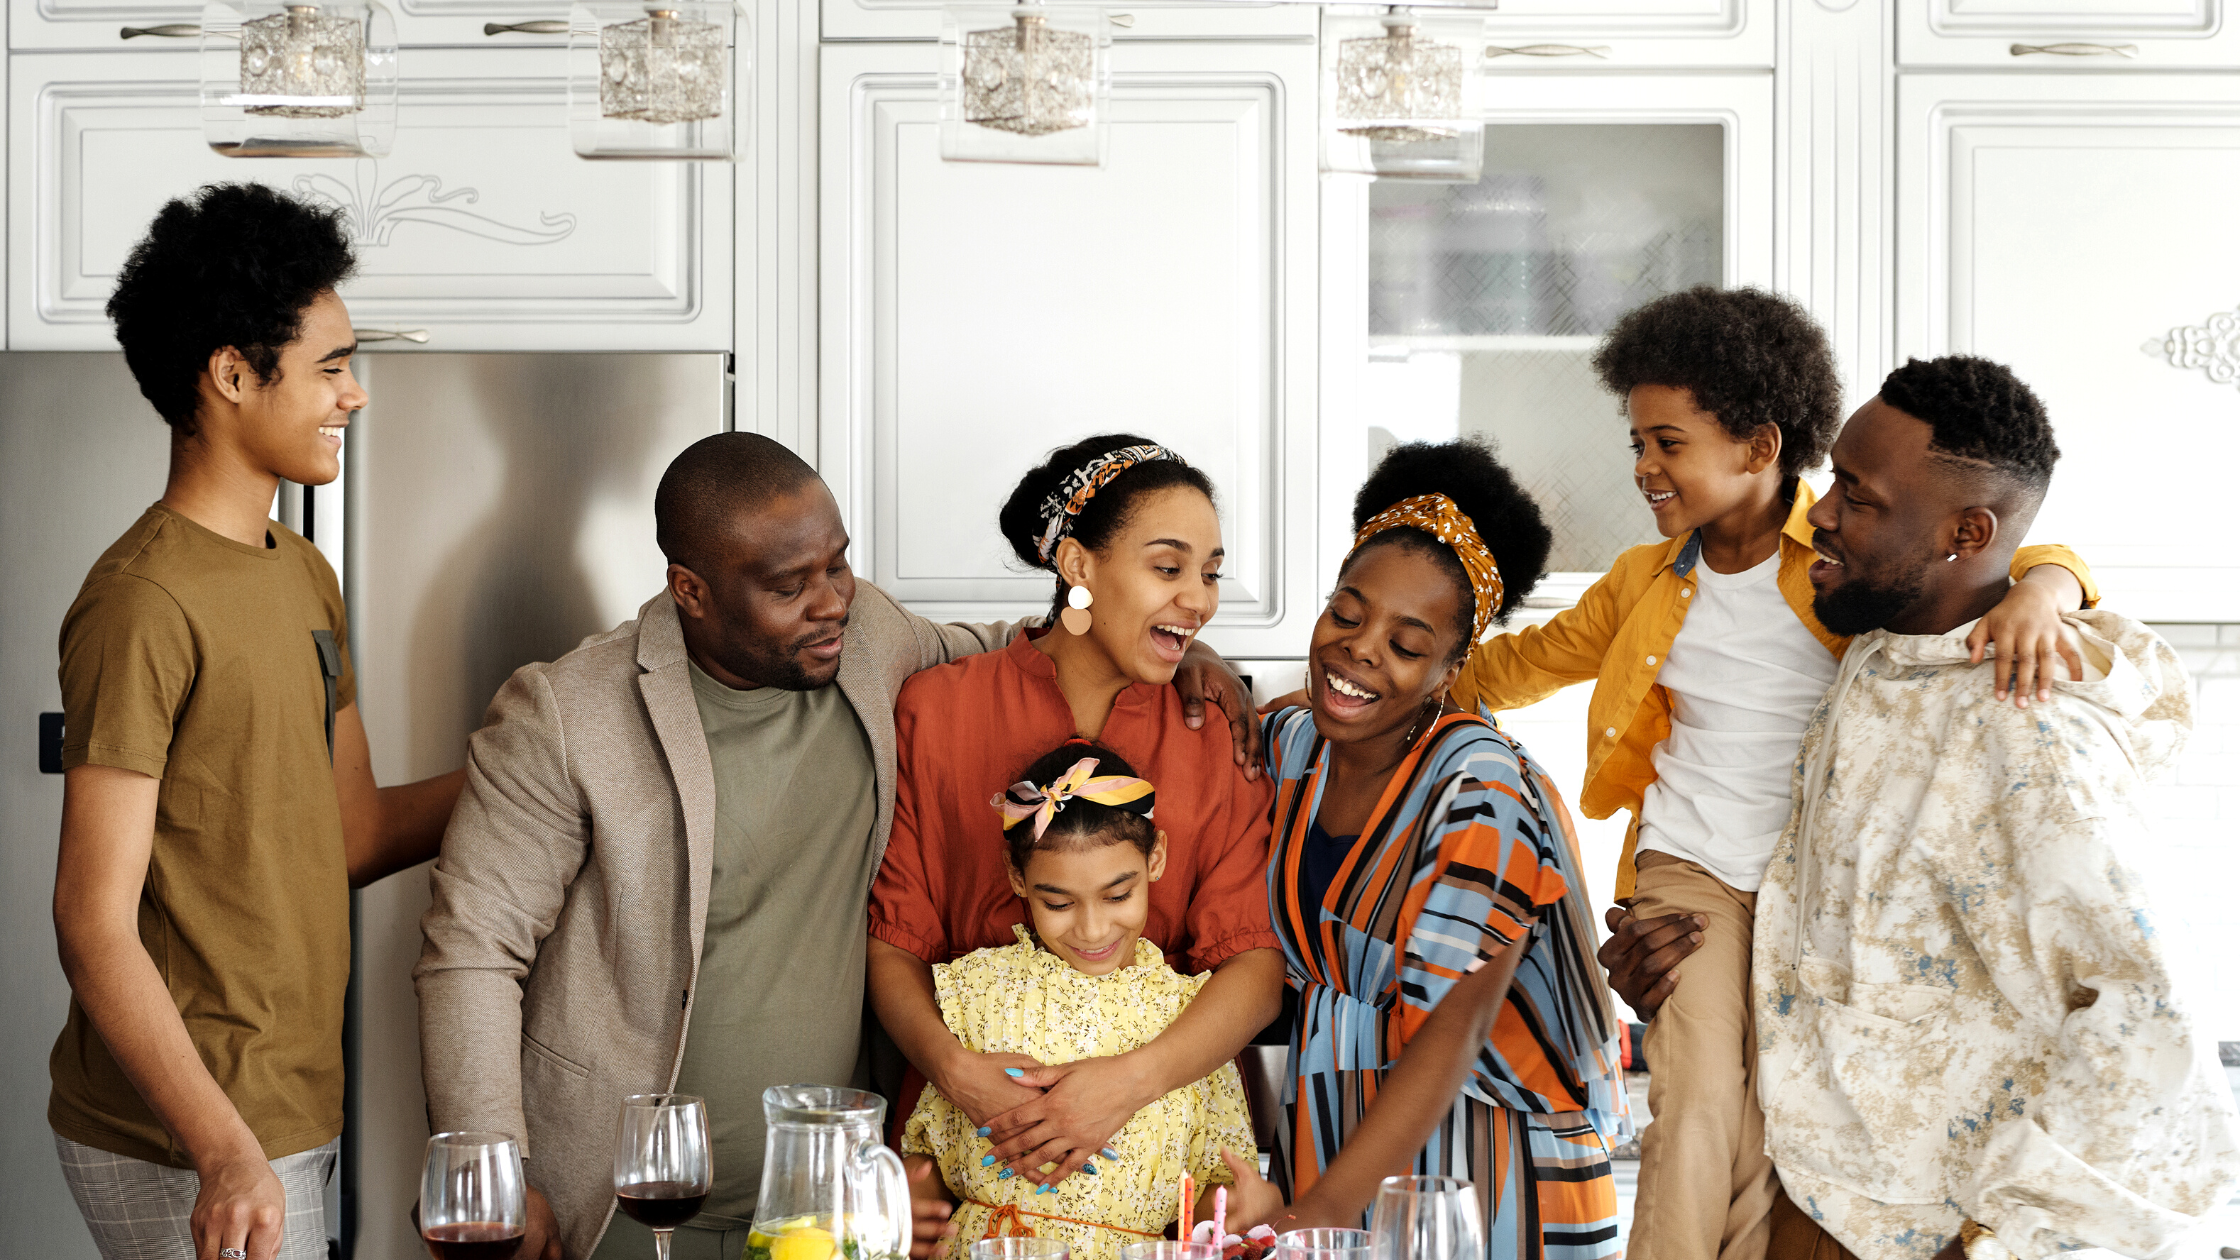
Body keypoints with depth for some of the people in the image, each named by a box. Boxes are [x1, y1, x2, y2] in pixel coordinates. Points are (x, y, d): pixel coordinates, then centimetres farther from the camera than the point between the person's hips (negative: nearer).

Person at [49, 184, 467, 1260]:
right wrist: (224, 1153, -27)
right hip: (182, 1146, -8)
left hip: (288, 1115, 9)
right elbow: (95, 920, -20)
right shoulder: (144, 602, -17)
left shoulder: (303, 576, 13)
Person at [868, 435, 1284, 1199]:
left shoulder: (1219, 732, 7)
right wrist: (954, 1068, -15)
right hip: (970, 1134, -1)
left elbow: (1257, 963, -1)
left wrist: (1134, 1078, -18)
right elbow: (893, 939, 3)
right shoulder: (937, 710, 5)